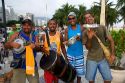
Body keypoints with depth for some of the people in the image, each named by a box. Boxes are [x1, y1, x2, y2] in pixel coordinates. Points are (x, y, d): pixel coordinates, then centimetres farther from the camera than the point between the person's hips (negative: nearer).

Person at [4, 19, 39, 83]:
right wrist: (11, 44, -28)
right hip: (18, 66, -2)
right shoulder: (16, 35, -1)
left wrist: (35, 46, -23)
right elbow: (6, 46, -4)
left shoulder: (34, 37, 6)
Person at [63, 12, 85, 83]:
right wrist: (67, 42, -24)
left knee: (79, 71, 9)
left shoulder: (81, 28, -3)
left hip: (79, 54, 0)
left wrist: (80, 39, -24)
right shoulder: (67, 29, -1)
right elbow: (66, 41, -1)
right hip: (70, 54, 0)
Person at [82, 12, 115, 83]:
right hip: (91, 59, 0)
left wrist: (112, 54, -8)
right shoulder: (85, 32, -3)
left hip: (103, 58, 0)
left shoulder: (102, 28, -3)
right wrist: (89, 38, -24)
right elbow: (87, 47, -5)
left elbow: (111, 40, 0)